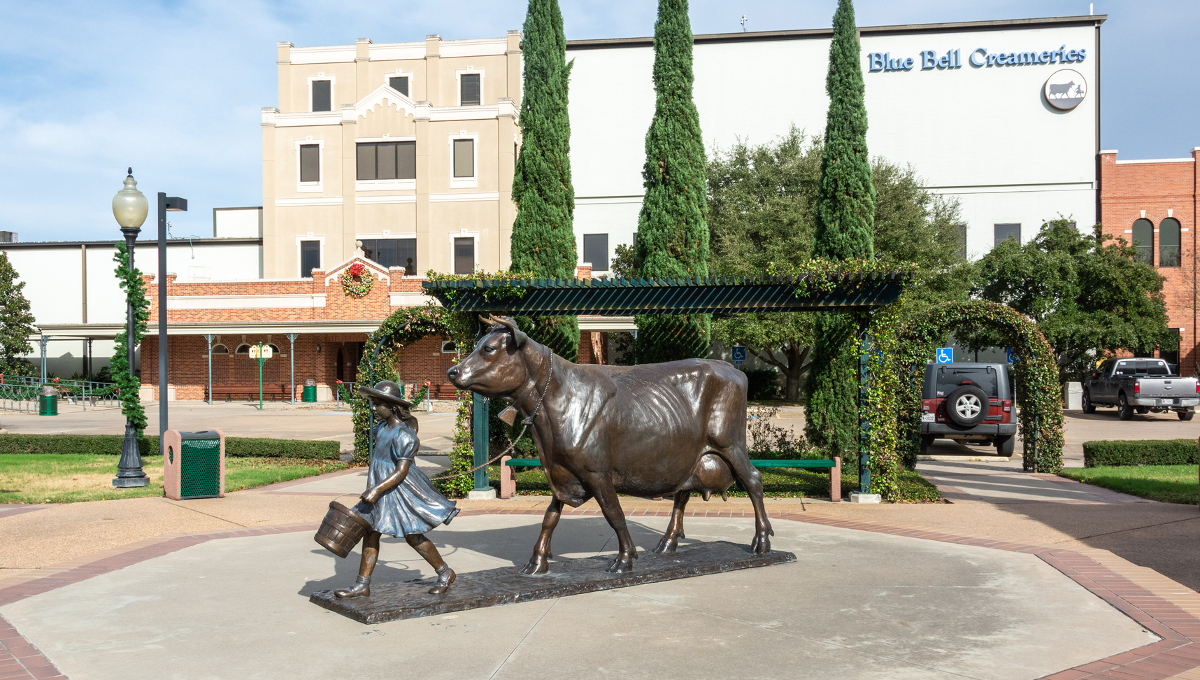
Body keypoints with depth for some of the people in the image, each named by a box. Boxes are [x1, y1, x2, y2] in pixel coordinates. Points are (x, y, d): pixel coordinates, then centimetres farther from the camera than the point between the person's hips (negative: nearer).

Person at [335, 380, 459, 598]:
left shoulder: (403, 434, -22)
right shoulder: (384, 425, 5)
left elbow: (402, 471, -24)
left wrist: (377, 489, -30)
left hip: (399, 488, -9)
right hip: (380, 484, 9)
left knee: (413, 536, 0)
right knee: (371, 533, 6)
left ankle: (445, 573, 18)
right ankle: (362, 585, 12)